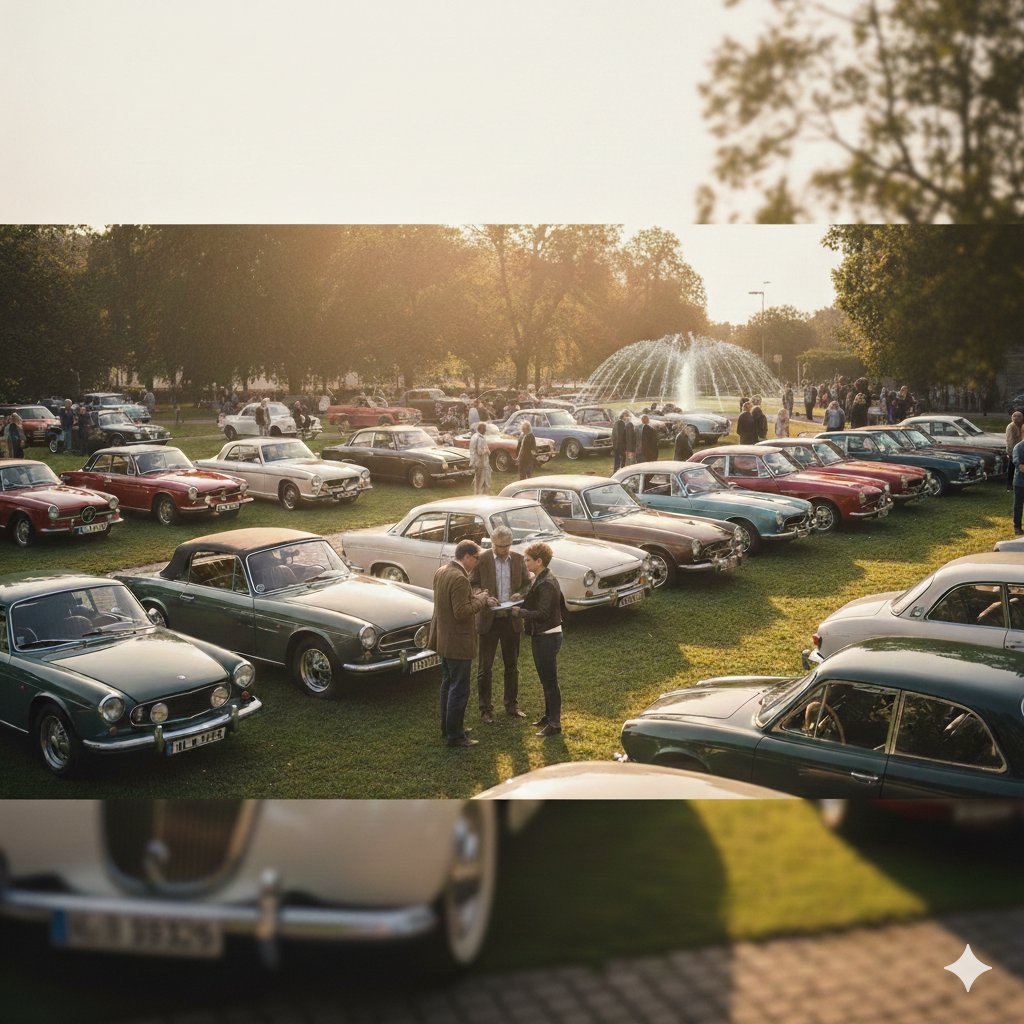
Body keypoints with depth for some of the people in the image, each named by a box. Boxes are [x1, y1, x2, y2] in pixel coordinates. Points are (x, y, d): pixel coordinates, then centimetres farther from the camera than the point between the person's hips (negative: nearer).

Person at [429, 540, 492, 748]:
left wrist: (477, 596, 7)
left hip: (444, 640, 10)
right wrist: (481, 600, -13)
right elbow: (462, 612, -27)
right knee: (459, 691, 0)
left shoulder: (441, 571, 6)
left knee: (448, 685, 21)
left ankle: (448, 727, 32)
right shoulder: (459, 578, -24)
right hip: (458, 642, -10)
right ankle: (455, 736, 7)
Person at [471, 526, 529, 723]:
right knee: (485, 667, 4)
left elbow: (527, 583, 9)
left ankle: (512, 705, 29)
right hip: (488, 619, -3)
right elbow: (472, 585, -5)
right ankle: (485, 709, 16)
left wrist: (520, 594, -12)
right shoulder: (482, 560, -9)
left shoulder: (519, 559, 1)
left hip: (512, 619, 3)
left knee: (512, 666, 15)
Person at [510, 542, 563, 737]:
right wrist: (521, 601, 4)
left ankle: (554, 723, 5)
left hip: (547, 638, -10)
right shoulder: (540, 580, 9)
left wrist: (520, 612, -15)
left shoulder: (546, 584, -22)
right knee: (546, 679, 20)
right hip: (541, 636, 10)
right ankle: (549, 715, 33)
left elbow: (542, 614, -25)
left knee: (550, 681, -2)